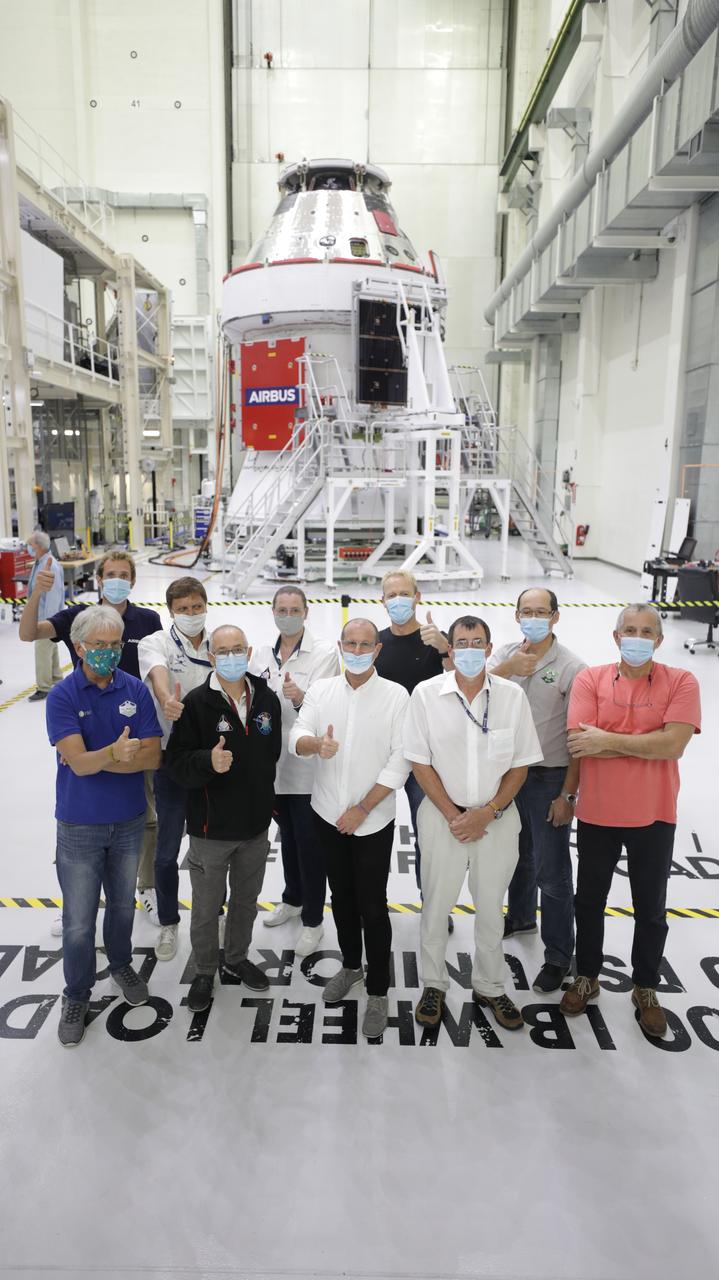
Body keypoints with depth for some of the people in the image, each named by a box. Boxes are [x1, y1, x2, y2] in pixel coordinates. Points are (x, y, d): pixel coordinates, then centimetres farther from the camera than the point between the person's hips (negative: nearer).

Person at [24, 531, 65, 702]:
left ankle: (44, 688, 5)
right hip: (39, 614, 10)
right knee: (49, 647, 21)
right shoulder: (39, 563, 6)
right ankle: (56, 678, 37)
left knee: (42, 650, -5)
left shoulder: (51, 566, -24)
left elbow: (54, 596, -25)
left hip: (48, 616, -10)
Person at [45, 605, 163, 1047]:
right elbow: (78, 762, -24)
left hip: (129, 820, 3)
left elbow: (152, 757, -13)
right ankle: (77, 996, 28)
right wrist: (114, 753, -43)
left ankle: (121, 964, 47)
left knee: (123, 903, 22)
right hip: (79, 826, -2)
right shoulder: (62, 696, -14)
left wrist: (95, 760, -21)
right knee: (79, 920, 7)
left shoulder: (136, 690, -7)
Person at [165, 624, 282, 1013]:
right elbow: (176, 762, -17)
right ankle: (205, 972, 34)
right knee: (206, 907, 12)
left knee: (246, 900, 21)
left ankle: (237, 959, 43)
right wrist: (208, 761, -36)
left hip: (256, 825, 4)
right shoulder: (196, 702, -15)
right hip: (210, 827, -4)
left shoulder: (268, 699, -1)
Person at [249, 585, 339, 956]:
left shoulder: (324, 652, -10)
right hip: (273, 759, 5)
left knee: (309, 841, 2)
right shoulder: (261, 654, 6)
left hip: (307, 762, -5)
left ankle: (312, 920, 18)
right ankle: (292, 899, 42)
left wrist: (300, 698, -37)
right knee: (287, 834, 22)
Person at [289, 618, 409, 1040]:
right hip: (328, 814, 4)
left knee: (372, 906, 3)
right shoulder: (321, 690, 0)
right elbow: (297, 738, -9)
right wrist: (317, 744, -33)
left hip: (373, 820, -3)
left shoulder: (396, 695, -9)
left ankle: (378, 992, 19)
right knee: (342, 896, 19)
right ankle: (351, 965, 40)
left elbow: (400, 761, -11)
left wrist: (362, 808, -14)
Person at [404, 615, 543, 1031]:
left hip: (498, 817, 1)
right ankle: (434, 985, 31)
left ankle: (490, 987, 34)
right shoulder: (426, 694, -8)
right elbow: (421, 763, -5)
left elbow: (521, 764, 0)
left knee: (491, 906, 14)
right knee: (436, 904, 10)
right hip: (443, 814, -1)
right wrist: (453, 816, -10)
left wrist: (488, 812, -10)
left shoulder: (513, 696, -5)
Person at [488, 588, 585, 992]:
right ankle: (521, 916, 48)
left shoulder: (572, 667, -15)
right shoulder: (506, 654, 0)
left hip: (550, 779, -5)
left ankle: (558, 957, 18)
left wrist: (568, 795, -14)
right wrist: (508, 667, -33)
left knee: (552, 871, 3)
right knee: (518, 855, 24)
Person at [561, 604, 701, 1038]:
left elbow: (674, 744, -19)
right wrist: (648, 744, -17)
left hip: (653, 818, 0)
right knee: (589, 902, 16)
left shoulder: (681, 682, -7)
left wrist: (608, 739, -18)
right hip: (596, 814, 1)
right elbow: (579, 743, -16)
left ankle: (646, 989, 36)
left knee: (651, 910, 15)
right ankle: (587, 978, 37)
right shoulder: (590, 679, -6)